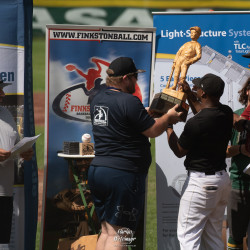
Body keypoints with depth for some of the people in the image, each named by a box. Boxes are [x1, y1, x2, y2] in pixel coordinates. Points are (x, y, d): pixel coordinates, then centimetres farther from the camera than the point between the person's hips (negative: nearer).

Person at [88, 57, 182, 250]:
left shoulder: (98, 100, 12)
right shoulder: (129, 102, -15)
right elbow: (153, 131, -9)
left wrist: (147, 112, 23)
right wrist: (169, 116, 8)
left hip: (97, 170, 9)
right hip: (123, 174, -8)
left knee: (107, 231, 14)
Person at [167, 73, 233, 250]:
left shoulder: (196, 123, -23)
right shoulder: (227, 114, 0)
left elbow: (179, 151, -6)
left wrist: (168, 126, 6)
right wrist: (190, 95, 30)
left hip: (201, 181, -8)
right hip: (223, 178, 8)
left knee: (188, 235, -4)